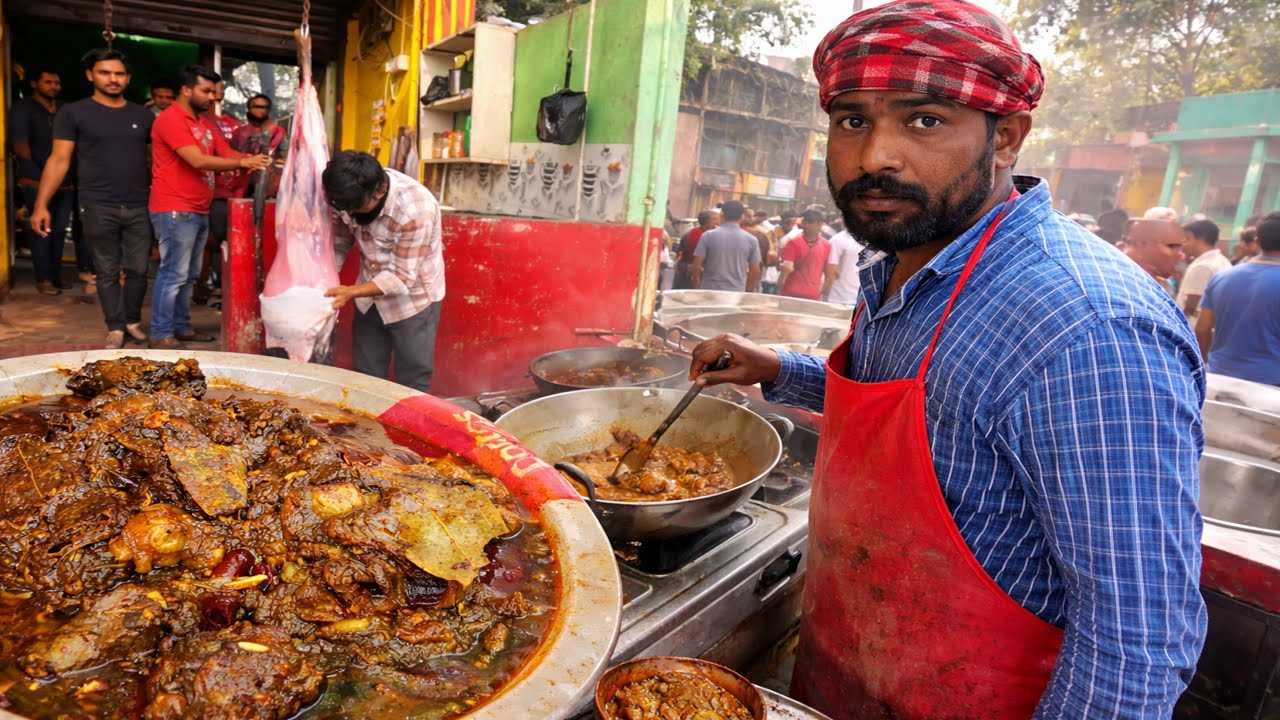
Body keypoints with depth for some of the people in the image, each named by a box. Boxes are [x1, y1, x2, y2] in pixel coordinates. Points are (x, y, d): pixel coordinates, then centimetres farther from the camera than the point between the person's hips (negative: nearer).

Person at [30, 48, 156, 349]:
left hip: (139, 207, 2)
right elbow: (59, 161, 0)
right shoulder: (73, 113, 2)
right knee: (107, 272, 4)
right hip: (98, 208, -2)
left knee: (138, 269, 6)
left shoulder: (143, 115, 10)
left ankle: (133, 321, 22)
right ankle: (115, 328, 13)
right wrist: (41, 204, -7)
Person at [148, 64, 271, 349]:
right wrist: (243, 162, -21)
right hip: (175, 210, -9)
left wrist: (253, 160, -6)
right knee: (173, 274, -6)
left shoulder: (205, 123, 18)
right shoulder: (170, 119, -11)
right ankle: (161, 334, 1)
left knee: (189, 275, 13)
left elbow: (227, 153, 14)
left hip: (198, 210, 9)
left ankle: (182, 327, 22)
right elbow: (198, 160, -21)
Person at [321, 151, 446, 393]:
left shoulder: (416, 211, -31)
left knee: (412, 385, 3)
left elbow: (402, 278, -25)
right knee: (365, 379, 15)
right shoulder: (352, 193, -14)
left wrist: (351, 292, -31)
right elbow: (339, 241, -1)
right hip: (370, 297, 6)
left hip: (412, 299, -5)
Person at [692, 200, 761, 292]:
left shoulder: (708, 236, -3)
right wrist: (747, 291, 15)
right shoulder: (751, 240, 1)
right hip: (737, 293, 1)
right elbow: (755, 271, 2)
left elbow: (697, 265, -3)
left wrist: (697, 289, 9)